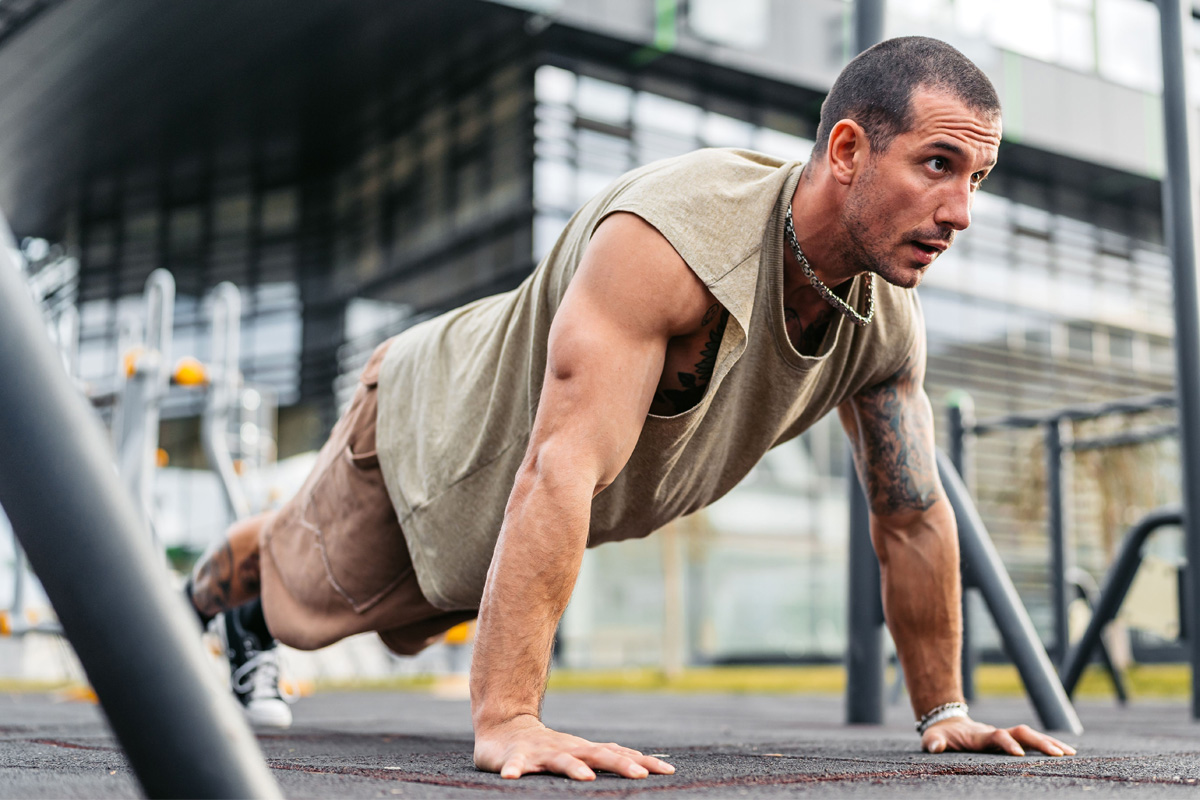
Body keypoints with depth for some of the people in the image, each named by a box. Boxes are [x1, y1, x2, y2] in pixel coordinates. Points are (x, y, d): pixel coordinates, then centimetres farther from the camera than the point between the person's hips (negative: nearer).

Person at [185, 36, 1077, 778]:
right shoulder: (675, 239, -45)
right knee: (299, 595, 20)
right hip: (436, 422, -6)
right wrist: (505, 719, -54)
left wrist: (944, 712, -6)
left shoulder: (890, 323, -22)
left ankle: (247, 637, 63)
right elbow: (558, 471, -51)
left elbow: (914, 516, -9)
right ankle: (199, 600, 57)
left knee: (399, 622, 32)